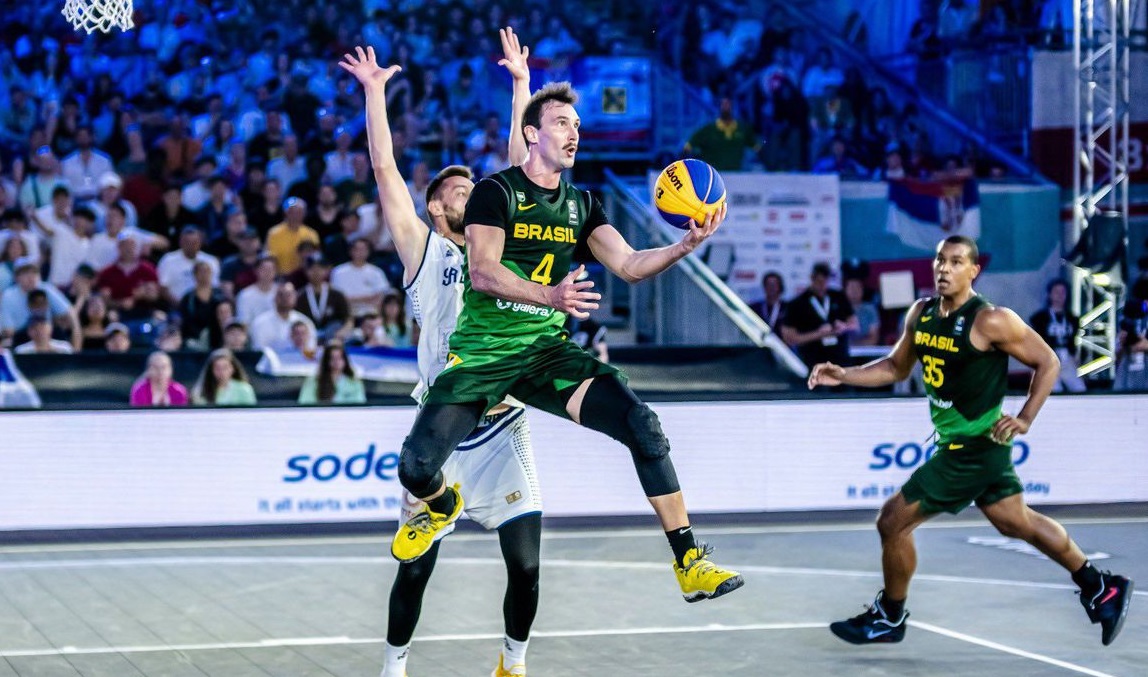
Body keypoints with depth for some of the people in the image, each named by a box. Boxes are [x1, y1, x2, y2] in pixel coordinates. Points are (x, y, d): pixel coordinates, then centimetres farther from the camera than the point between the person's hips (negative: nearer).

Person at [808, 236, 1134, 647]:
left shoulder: (990, 321, -19)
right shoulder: (921, 313, 4)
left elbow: (1048, 362, -11)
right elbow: (897, 367, 16)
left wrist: (1024, 419, -17)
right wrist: (843, 375, 4)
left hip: (973, 448, -8)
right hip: (955, 441, 8)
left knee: (892, 521, -4)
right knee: (1018, 523, 20)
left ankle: (889, 618, 16)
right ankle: (1100, 589, 32)